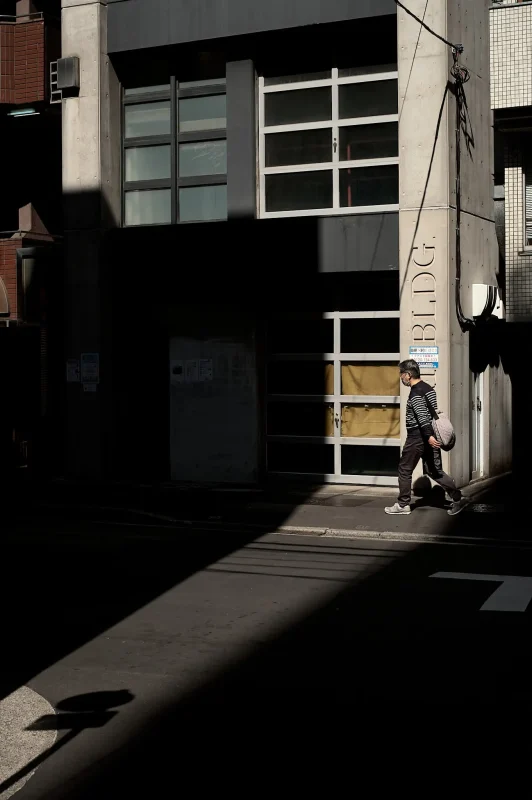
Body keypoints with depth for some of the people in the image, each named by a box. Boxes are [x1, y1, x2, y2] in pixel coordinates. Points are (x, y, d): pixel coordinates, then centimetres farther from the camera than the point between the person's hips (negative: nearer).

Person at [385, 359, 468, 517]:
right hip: (430, 436, 9)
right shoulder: (428, 388, 13)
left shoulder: (416, 393, -15)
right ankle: (458, 499, 4)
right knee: (434, 470, 11)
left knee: (405, 470, 4)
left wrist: (428, 436, -31)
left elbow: (422, 416, -25)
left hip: (417, 437, -9)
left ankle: (402, 505, 11)